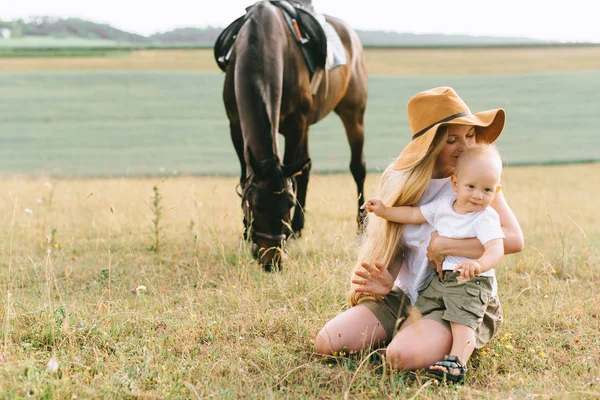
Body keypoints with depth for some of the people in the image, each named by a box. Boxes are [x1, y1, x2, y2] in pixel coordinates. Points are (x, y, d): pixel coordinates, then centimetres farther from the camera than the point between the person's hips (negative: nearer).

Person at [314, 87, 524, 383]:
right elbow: (395, 246, 7)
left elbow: (514, 239, -21)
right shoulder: (400, 180, 1)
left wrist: (444, 245, -24)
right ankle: (407, 332, 11)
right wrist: (385, 281, -15)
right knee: (327, 343, -12)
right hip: (405, 296, 4)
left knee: (402, 357, -32)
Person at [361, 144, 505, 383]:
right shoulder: (443, 206, 5)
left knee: (462, 321, -24)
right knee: (418, 313, 8)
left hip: (470, 283, -7)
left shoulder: (486, 218, -16)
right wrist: (384, 211, 11)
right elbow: (414, 215, 17)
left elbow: (496, 249, -32)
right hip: (440, 278, 8)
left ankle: (456, 362, -34)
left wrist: (479, 264, -53)